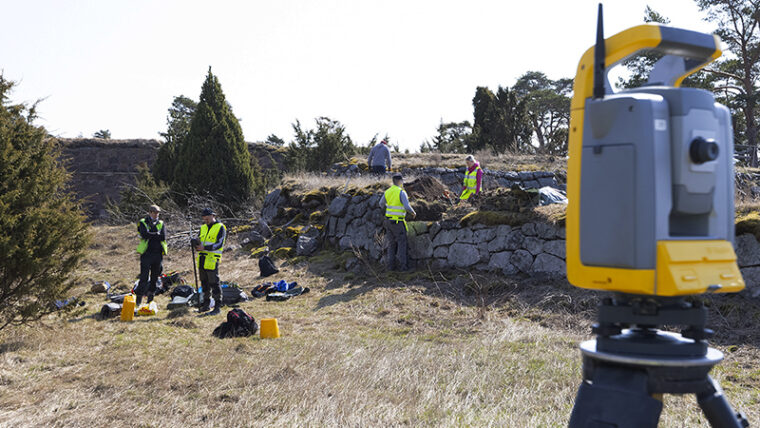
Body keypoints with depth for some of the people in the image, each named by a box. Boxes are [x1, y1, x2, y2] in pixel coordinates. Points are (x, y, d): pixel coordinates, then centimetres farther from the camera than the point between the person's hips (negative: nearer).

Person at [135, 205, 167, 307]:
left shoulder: (161, 224, 12)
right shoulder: (142, 223, 4)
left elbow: (163, 237, -5)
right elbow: (144, 234, -16)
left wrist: (150, 235, -9)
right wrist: (156, 234, -8)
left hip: (158, 254, 4)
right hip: (146, 254, -4)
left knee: (155, 278, 8)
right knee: (144, 278, -8)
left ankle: (150, 298, 17)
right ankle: (138, 300, -3)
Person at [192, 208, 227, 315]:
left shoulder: (220, 228, -5)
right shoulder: (203, 227, 16)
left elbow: (219, 244, -14)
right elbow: (198, 240, 14)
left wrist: (204, 248, -22)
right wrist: (196, 243, -10)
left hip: (212, 260, -7)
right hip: (202, 258, 7)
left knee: (214, 283, -7)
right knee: (204, 282, 12)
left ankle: (218, 307, -2)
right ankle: (206, 304, 23)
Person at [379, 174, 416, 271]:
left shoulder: (387, 192, 6)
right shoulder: (401, 192, -15)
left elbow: (381, 204, 19)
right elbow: (407, 207, -21)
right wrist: (413, 212, 0)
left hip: (388, 221, 6)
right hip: (398, 222, -6)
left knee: (392, 243, 13)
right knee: (402, 243, 3)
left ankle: (391, 265, 9)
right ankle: (403, 265, 2)